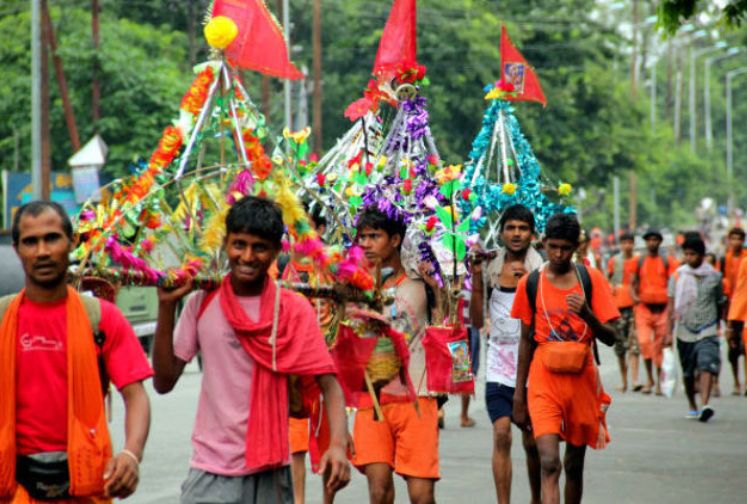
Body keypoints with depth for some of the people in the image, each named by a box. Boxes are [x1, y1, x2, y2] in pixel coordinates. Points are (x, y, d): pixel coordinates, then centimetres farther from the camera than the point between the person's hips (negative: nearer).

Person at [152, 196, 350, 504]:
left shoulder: (295, 310, -1)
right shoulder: (203, 303, 1)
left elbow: (329, 384, -4)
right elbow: (164, 383, 0)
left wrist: (338, 444, -21)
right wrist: (166, 307, -7)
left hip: (270, 472, 0)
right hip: (211, 471, 0)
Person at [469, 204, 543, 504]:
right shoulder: (491, 268, 4)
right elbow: (477, 321, 2)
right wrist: (476, 278, -6)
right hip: (499, 365, 1)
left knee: (531, 442, 7)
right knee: (501, 434, -12)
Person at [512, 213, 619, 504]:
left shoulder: (591, 279, 0)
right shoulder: (531, 283, 2)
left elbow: (610, 337, -2)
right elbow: (526, 340, 10)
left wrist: (587, 314, -22)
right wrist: (519, 393, 10)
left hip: (581, 377, 1)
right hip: (544, 380, -1)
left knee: (574, 464, 13)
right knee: (549, 463, -16)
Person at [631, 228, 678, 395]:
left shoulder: (667, 261, 4)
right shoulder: (639, 261, 7)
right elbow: (633, 283, 8)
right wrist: (634, 296, -12)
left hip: (662, 308, 0)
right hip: (644, 307, 0)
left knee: (659, 345, 3)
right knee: (644, 342, -14)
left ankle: (659, 382, 14)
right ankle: (649, 379, 0)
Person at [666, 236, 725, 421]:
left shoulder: (714, 276, 2)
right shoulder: (678, 276, 3)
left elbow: (720, 302, 14)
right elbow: (671, 305, 4)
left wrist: (718, 325, 17)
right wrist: (669, 332, 0)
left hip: (707, 331, -2)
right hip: (684, 331, 2)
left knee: (707, 366, -20)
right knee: (688, 372, 10)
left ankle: (705, 405, -28)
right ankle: (692, 406, 26)